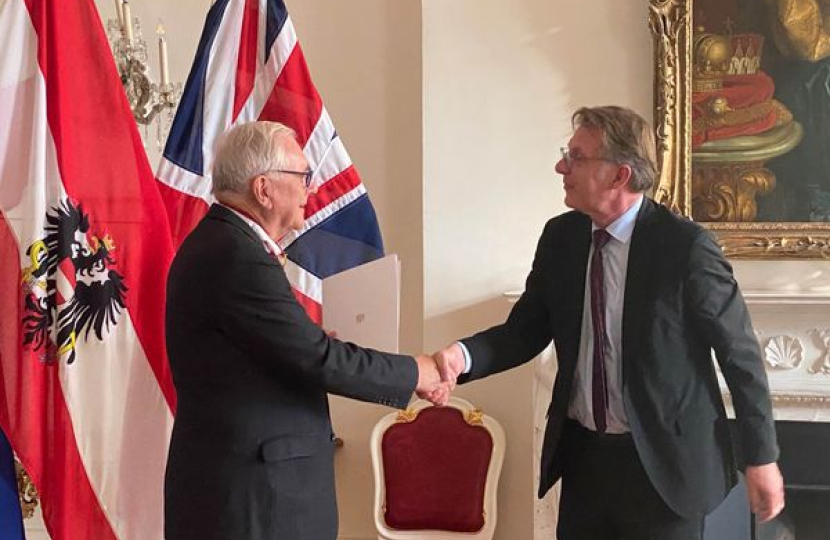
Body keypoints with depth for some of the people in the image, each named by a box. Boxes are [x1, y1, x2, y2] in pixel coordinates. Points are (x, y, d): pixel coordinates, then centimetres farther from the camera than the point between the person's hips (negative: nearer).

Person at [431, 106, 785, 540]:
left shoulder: (686, 246, -16)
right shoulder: (560, 237, 0)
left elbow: (740, 354, -9)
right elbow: (525, 330, 5)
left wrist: (761, 458, -4)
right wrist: (463, 355, -16)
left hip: (663, 459, -5)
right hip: (582, 452, 5)